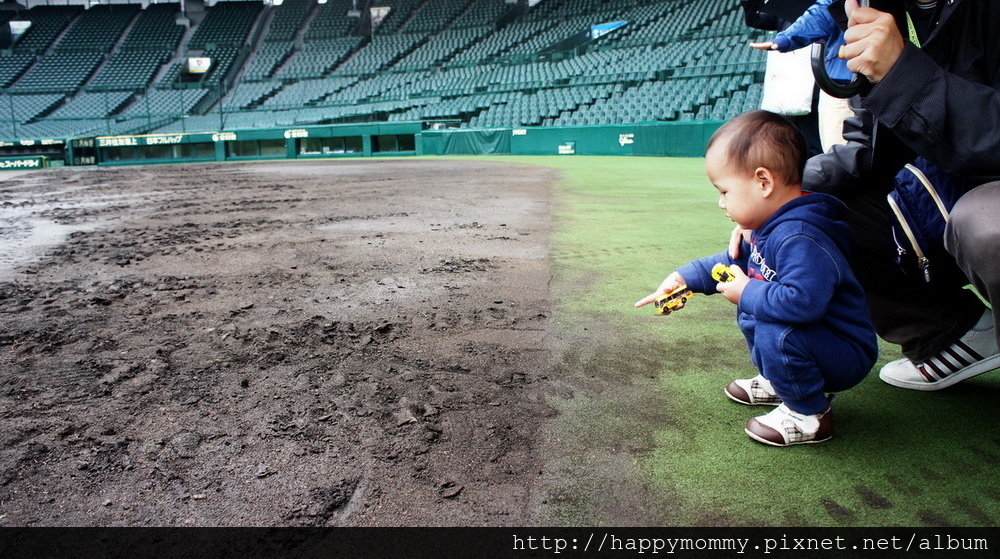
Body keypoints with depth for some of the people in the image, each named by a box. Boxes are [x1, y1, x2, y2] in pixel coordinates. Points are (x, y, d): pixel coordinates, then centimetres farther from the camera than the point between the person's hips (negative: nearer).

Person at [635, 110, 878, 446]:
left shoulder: (799, 238, -33)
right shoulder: (770, 229, 1)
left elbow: (802, 301, -45)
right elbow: (735, 262, 14)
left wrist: (747, 293, -27)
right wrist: (684, 278, 3)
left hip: (847, 354, -10)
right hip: (811, 338, 10)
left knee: (775, 332, -33)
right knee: (749, 313, 19)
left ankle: (809, 415, -7)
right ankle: (779, 383, 25)